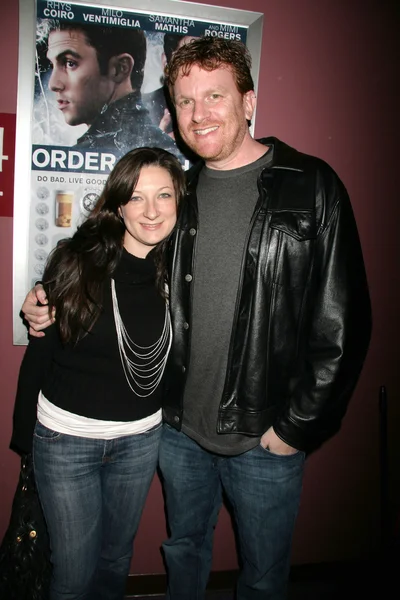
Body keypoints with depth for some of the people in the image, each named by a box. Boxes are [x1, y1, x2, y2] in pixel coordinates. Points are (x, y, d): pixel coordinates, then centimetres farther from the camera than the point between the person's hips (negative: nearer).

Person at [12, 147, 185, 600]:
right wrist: (23, 434, -4)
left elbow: (175, 355, 4)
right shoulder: (76, 261, -16)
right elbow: (39, 353, -10)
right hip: (65, 438, -2)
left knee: (117, 557, 23)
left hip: (141, 439, 3)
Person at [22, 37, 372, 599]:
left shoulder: (311, 187, -11)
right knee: (184, 550, 26)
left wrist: (297, 427, -12)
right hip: (179, 427, 4)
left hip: (264, 438, -3)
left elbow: (342, 321, -12)